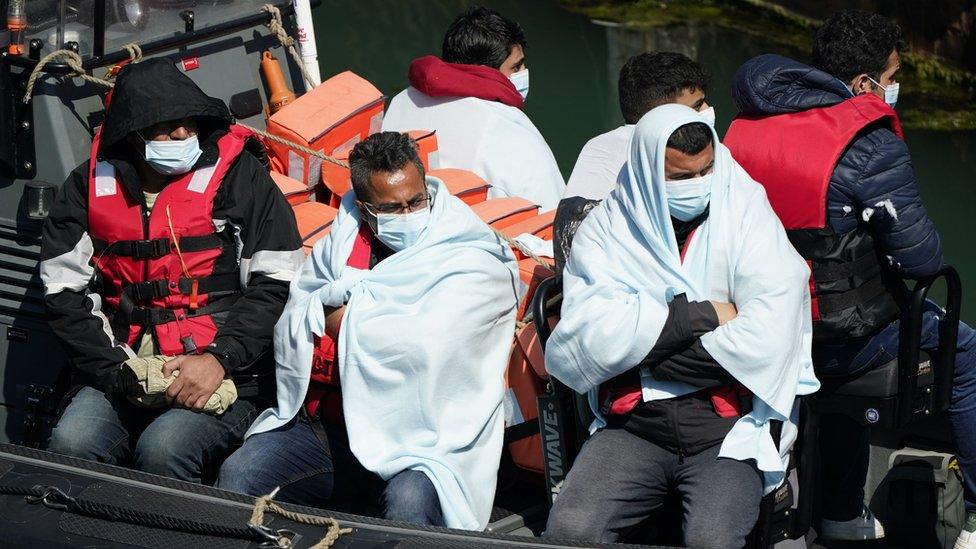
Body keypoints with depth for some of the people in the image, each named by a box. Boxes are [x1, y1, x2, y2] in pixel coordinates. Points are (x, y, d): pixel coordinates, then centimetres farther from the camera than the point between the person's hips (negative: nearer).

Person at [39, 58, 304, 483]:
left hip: (222, 380, -3)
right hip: (122, 372, 3)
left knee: (163, 451, -31)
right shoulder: (91, 185, 10)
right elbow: (64, 289, 6)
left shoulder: (238, 175, 2)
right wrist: (117, 368, -7)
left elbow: (276, 283, -1)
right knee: (70, 446, -26)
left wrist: (219, 359, -13)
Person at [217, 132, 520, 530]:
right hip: (323, 424, 5)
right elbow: (289, 331, 8)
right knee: (236, 477, -18)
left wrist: (341, 321, -3)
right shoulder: (342, 242, 14)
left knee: (407, 503, -36)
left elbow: (426, 348, -17)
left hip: (417, 444, -4)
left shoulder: (473, 262, -2)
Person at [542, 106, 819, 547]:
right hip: (633, 425, 2)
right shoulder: (607, 229, 6)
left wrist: (640, 356, -8)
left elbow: (769, 335, -11)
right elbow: (587, 337, -8)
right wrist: (699, 315, -10)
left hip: (728, 425, -1)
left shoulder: (748, 217, 2)